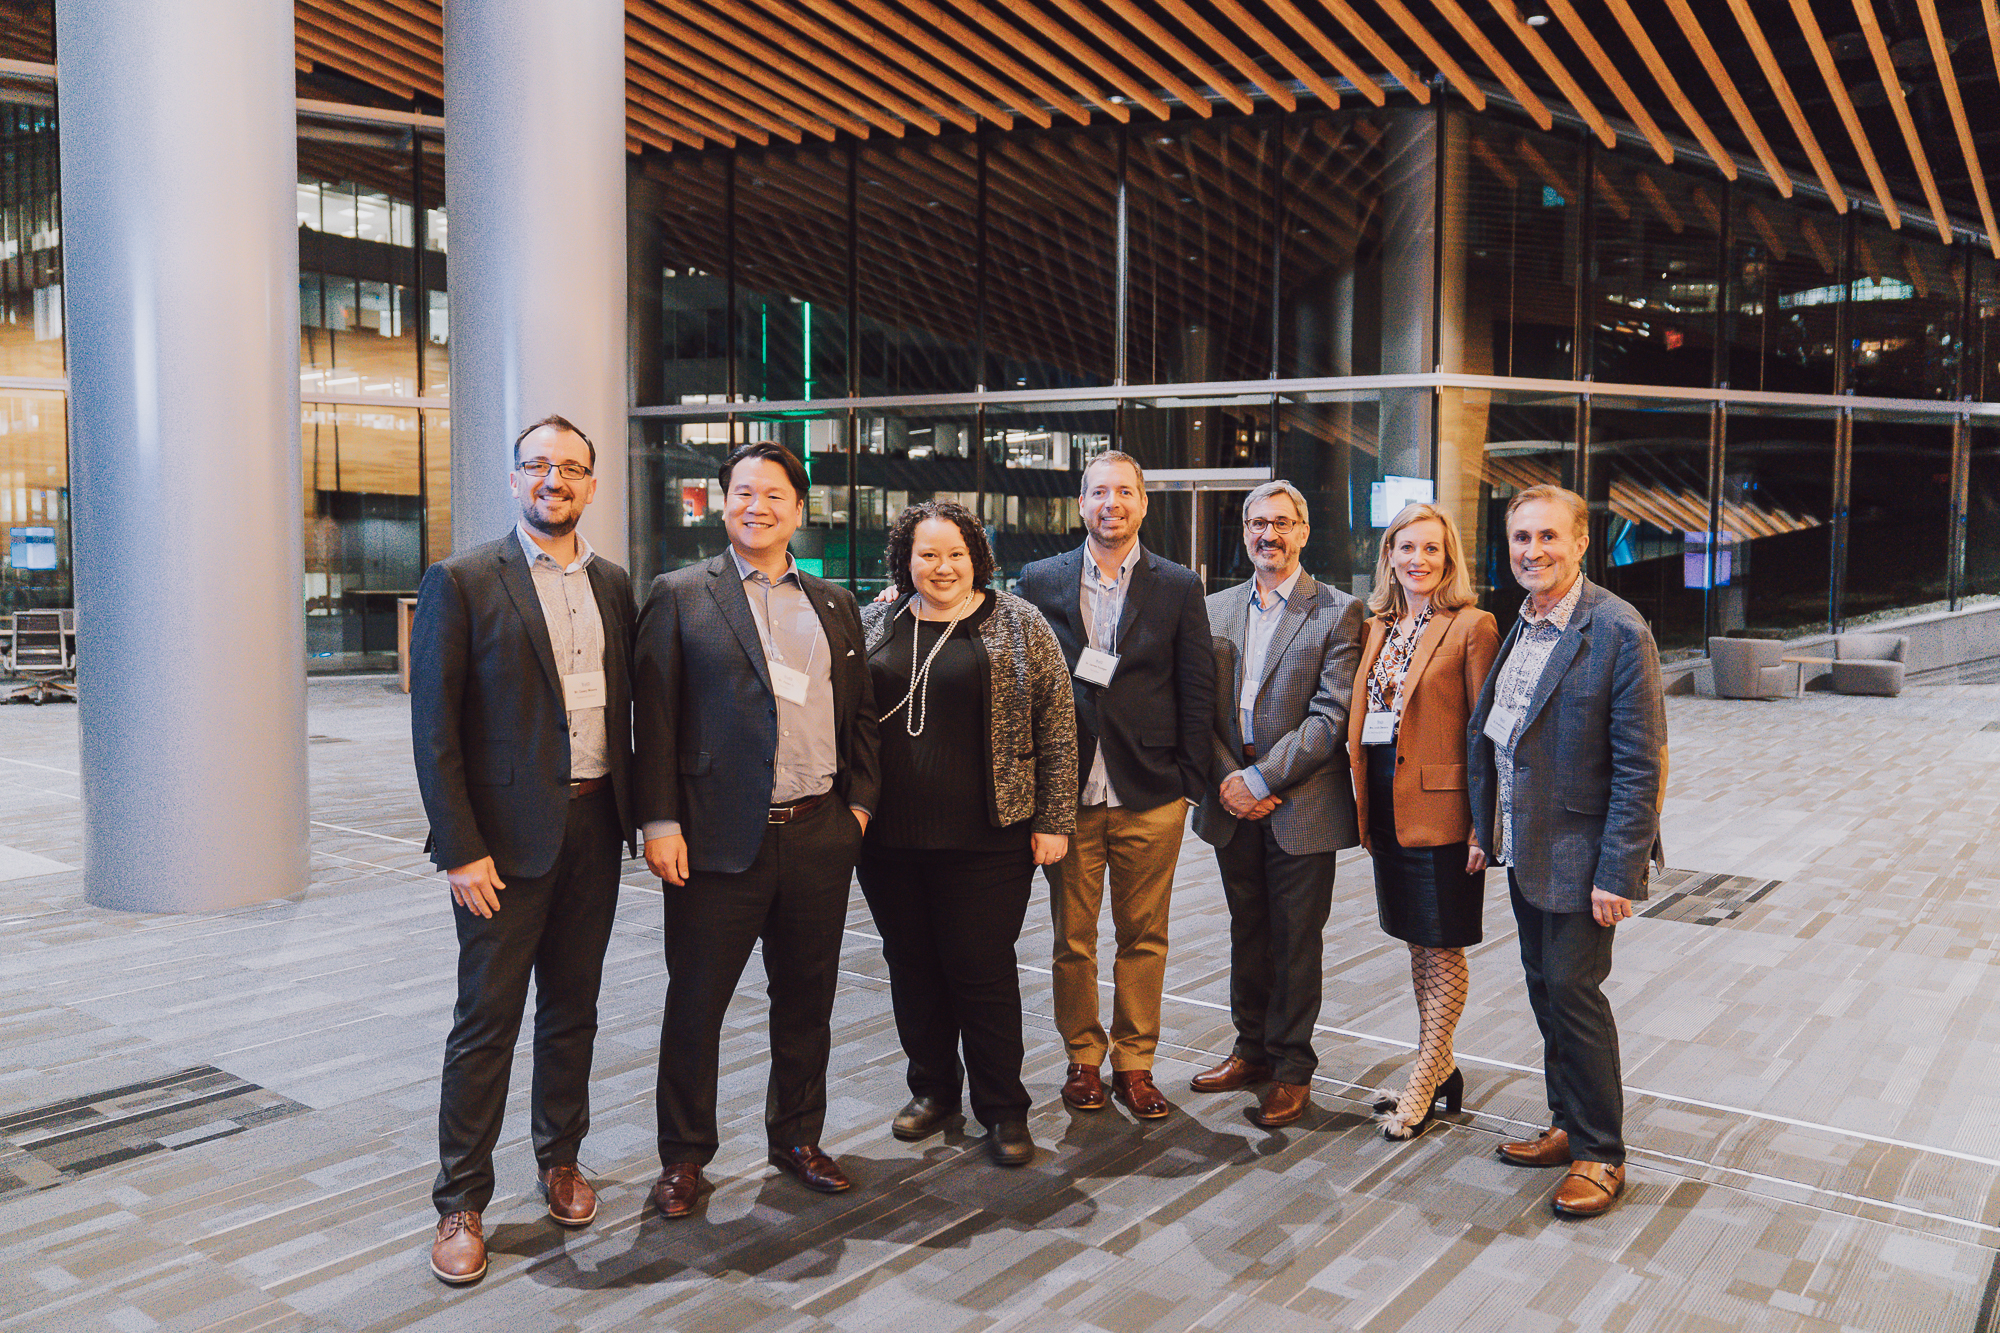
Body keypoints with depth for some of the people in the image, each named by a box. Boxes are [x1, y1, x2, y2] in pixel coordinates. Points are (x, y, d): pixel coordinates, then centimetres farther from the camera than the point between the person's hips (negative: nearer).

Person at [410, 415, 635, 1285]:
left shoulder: (613, 585, 10)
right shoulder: (461, 583, -6)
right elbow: (434, 729, -9)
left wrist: (633, 814, 7)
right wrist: (460, 850, -13)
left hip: (593, 828, 5)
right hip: (507, 837, -5)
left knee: (573, 1009, 15)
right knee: (486, 1020, 2)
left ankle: (560, 1160, 33)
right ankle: (460, 1204, 15)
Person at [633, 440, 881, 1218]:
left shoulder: (834, 605, 13)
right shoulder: (680, 597, 0)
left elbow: (861, 712, 16)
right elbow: (653, 716, -5)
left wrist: (859, 801, 6)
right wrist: (660, 822, -11)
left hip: (820, 836, 4)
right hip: (720, 838, -4)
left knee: (806, 1000, 14)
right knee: (696, 1004, 6)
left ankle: (797, 1138, 31)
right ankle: (684, 1157, 22)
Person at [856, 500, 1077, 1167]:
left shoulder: (1019, 626, 1)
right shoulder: (873, 627, 8)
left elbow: (1056, 726, -1)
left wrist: (1053, 819, -5)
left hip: (986, 838, -3)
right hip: (890, 838, 4)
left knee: (983, 970, 0)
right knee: (912, 964, 12)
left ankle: (1003, 1110, 15)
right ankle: (933, 1088, 30)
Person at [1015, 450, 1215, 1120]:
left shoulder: (1179, 586, 3)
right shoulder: (1040, 581, 4)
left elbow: (1197, 691, 3)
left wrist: (1188, 782, -1)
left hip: (1150, 797, 0)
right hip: (1067, 792, 0)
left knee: (1144, 938, 8)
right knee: (1072, 937, 8)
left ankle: (1135, 1064, 21)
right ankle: (1084, 1057, 24)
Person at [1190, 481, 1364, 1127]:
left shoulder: (1337, 612, -4)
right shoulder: (1215, 610, 10)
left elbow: (1330, 716, -12)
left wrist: (1261, 780, -16)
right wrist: (1229, 781, -7)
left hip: (1301, 807, -4)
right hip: (1233, 804, 4)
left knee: (1297, 940, 4)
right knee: (1247, 932, 15)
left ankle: (1292, 1068, 18)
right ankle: (1252, 1050, 30)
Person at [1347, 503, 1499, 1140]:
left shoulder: (1472, 627, -8)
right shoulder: (1377, 629, 11)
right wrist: (1362, 804, 10)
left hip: (1441, 811, -7)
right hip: (1386, 809, 7)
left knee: (1443, 948, 4)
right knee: (1418, 944, 16)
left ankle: (1424, 1081, 15)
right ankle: (1440, 1067, 31)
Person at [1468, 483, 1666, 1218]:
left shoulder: (1617, 632, -17)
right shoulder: (1516, 625, 7)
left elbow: (1640, 764, -18)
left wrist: (1618, 872, -19)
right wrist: (1487, 826, 10)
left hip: (1578, 854, -7)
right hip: (1524, 849, 7)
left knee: (1574, 991, 0)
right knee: (1545, 989, 16)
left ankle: (1600, 1153, 16)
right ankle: (1569, 1126, 31)